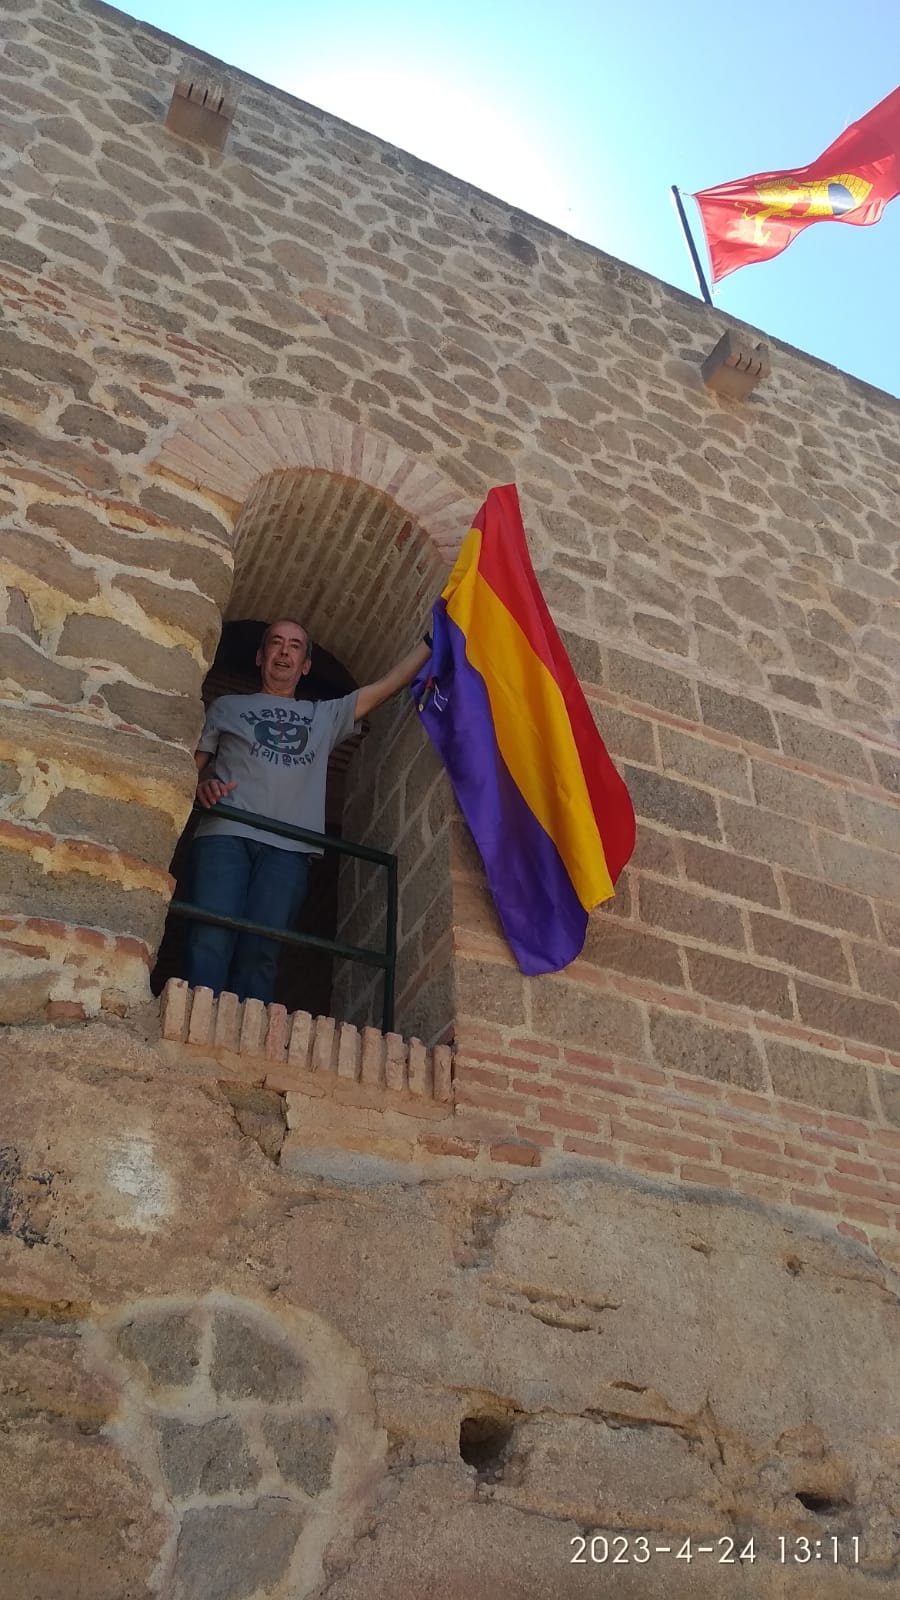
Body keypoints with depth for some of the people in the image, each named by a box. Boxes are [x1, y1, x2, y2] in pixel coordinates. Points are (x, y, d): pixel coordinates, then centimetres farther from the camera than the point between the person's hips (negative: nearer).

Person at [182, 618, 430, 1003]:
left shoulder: (325, 716, 32)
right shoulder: (227, 706, 27)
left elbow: (387, 685, 28)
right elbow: (193, 762, 19)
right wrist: (204, 782, -5)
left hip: (287, 847, 1)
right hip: (225, 833, -1)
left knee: (260, 952, -16)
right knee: (212, 939, -21)